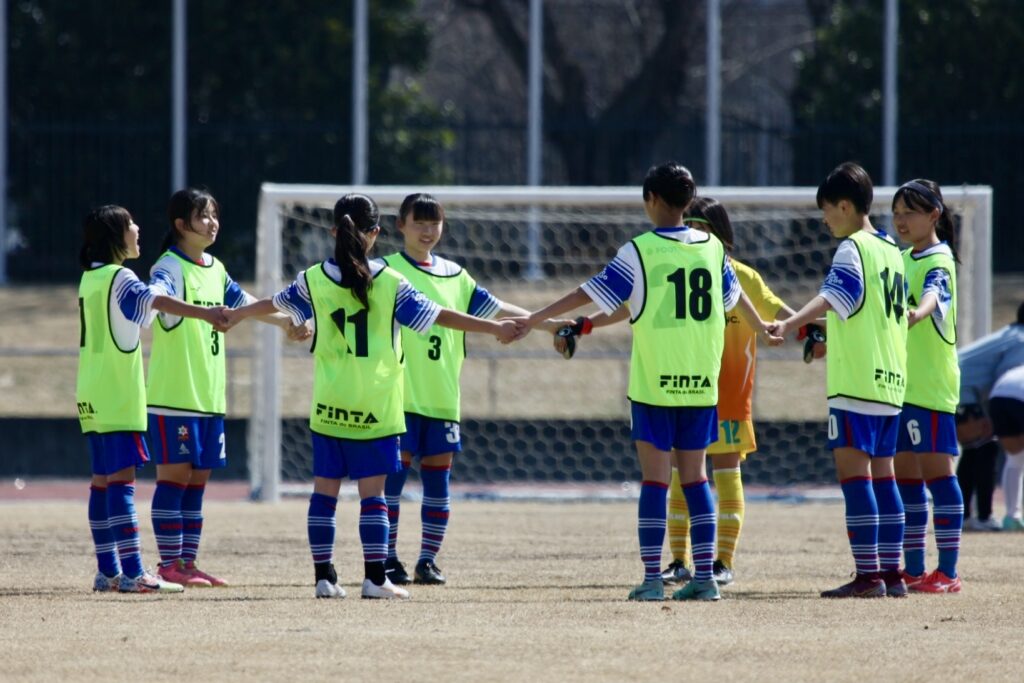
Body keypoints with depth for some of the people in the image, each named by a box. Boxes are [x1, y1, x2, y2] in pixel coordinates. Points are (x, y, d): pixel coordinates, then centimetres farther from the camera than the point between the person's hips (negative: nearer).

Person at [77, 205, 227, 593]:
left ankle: (108, 571, 12)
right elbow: (156, 301, -31)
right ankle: (132, 574, -16)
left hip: (92, 398, 9)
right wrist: (204, 313, -44)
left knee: (103, 481, 10)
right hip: (117, 398, -9)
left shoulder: (91, 278, 15)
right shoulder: (118, 279, -13)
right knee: (122, 479, -12)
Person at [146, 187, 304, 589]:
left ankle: (188, 563, 14)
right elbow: (156, 294, -35)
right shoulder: (170, 268, -12)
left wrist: (282, 321, 34)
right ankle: (170, 565, -2)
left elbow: (241, 301, 29)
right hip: (174, 394, -8)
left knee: (197, 480, 9)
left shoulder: (215, 269, 13)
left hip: (209, 395, 8)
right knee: (174, 475, -5)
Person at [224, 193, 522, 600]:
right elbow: (440, 317, -2)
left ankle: (324, 576, 5)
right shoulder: (390, 284, -5)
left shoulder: (315, 280, 1)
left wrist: (234, 316, 38)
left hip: (329, 408, 2)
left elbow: (272, 305, 18)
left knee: (324, 491, 7)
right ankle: (375, 578, -4)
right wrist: (495, 328, 7)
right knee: (372, 494, 0)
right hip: (376, 408, -2)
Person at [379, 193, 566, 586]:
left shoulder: (454, 275, 14)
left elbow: (495, 309, 18)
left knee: (438, 475, 5)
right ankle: (388, 559, 3)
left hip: (442, 395, 5)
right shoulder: (386, 271, -1)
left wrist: (547, 323, 15)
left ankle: (429, 560, 12)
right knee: (394, 471, -4)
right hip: (400, 393, -5)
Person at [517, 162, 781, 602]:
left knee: (655, 479, -1)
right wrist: (761, 327, 45)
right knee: (695, 477, 10)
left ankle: (652, 578, -3)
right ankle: (704, 576, 7)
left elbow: (588, 295, -7)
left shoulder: (640, 251, -7)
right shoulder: (712, 247, 7)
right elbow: (735, 296, 25)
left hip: (654, 384, -4)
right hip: (701, 384, 4)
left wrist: (533, 320, 0)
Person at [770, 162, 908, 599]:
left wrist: (790, 324, -42)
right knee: (881, 473, 12)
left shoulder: (853, 248, -9)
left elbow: (831, 296, -27)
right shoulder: (892, 251, 18)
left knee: (853, 471, -10)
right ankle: (892, 573, 13)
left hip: (856, 381, -9)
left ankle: (868, 575, -15)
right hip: (891, 379, 9)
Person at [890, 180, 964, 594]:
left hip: (931, 385, -9)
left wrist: (917, 314, -55)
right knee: (905, 474, 10)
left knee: (936, 470, -8)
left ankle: (948, 571, -8)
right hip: (899, 384, 9)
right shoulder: (902, 259, 15)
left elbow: (932, 294, -34)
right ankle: (913, 569, 15)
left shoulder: (938, 261, -11)